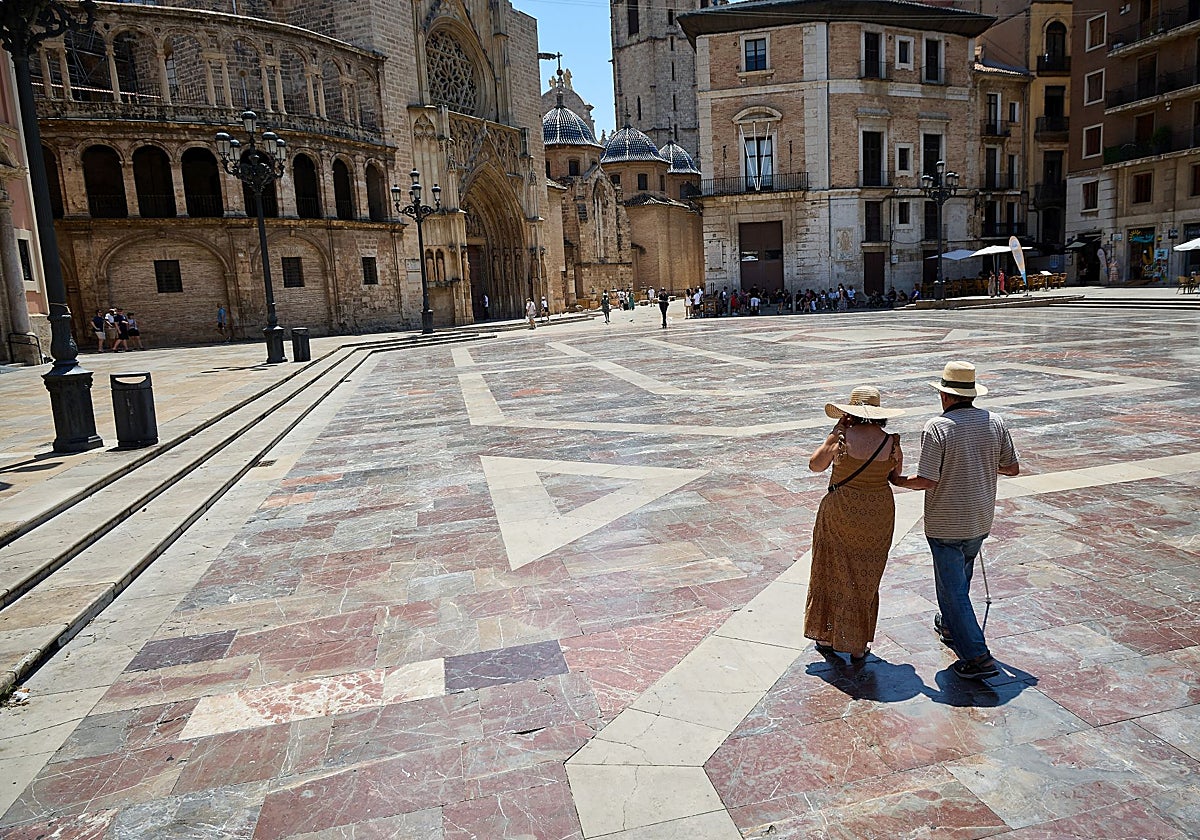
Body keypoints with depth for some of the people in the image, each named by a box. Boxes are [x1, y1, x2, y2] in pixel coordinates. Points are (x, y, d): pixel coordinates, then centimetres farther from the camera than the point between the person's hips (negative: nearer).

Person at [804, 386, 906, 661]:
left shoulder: (842, 437, -15)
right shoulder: (891, 441, -6)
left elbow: (815, 465, -2)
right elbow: (896, 476, 9)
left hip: (841, 512, -2)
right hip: (879, 513, 3)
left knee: (834, 574, 14)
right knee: (865, 580, 14)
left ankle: (828, 637, 24)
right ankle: (858, 645, 23)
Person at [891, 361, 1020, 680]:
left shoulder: (937, 427, -19)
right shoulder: (995, 422, -2)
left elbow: (927, 480, -22)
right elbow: (1013, 468, 7)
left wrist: (898, 480, -4)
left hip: (946, 523, -6)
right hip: (981, 521, 7)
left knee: (953, 588, 3)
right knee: (960, 576, 27)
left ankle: (977, 657, 3)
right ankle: (950, 626, 46)